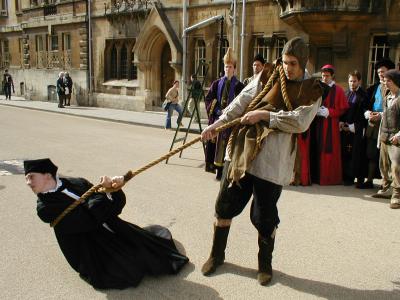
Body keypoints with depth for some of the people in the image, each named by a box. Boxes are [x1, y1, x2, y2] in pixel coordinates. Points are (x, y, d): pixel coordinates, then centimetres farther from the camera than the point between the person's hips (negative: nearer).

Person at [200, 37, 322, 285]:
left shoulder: (311, 91, 1)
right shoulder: (267, 77, 8)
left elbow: (300, 121, -14)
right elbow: (241, 102, -1)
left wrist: (264, 115, -19)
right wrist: (219, 123, -14)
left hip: (272, 161, -3)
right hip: (242, 150, 3)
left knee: (264, 217, 3)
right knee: (225, 205, 10)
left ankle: (265, 263, 31)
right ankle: (217, 255, 32)